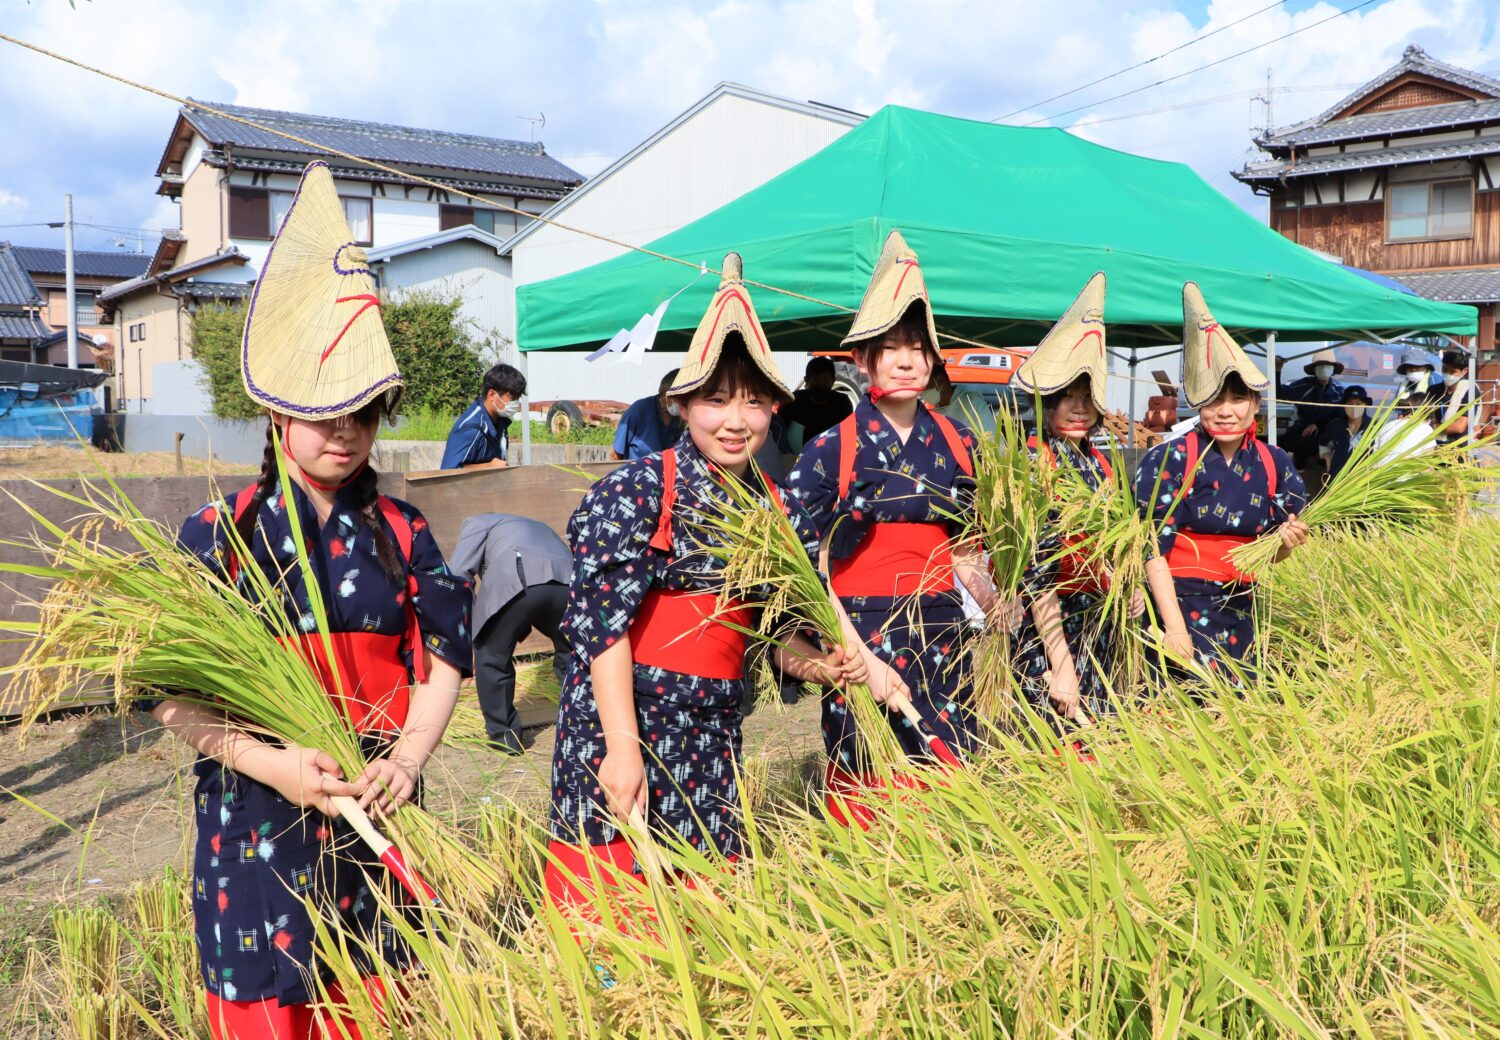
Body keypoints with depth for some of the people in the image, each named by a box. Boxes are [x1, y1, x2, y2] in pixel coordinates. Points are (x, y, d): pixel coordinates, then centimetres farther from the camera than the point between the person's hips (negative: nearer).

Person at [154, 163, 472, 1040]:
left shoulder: (402, 534, 3)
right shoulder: (219, 535, -4)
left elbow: (443, 659, 2)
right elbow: (173, 691, -7)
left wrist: (408, 756, -14)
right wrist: (272, 764, -19)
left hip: (378, 812, 2)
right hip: (255, 813, -2)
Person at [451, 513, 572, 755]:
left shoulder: (478, 523, 31)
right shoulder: (538, 527, 47)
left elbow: (459, 574, 14)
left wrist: (474, 620, 26)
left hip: (515, 580, -5)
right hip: (568, 581, 5)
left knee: (491, 658, 17)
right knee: (571, 658, 27)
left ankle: (503, 736, 23)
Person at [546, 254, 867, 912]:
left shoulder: (775, 508, 6)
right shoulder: (639, 489, -12)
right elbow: (601, 619, -15)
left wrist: (822, 665, -6)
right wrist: (622, 744, -19)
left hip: (714, 733, 6)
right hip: (624, 717, -6)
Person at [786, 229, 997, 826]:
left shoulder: (956, 443, 7)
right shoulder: (831, 450, -6)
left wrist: (993, 602, -1)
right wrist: (862, 659, -16)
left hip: (943, 638, 4)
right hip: (863, 636, -4)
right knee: (871, 805, 1)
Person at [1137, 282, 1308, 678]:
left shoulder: (1274, 463, 3)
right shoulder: (1169, 460, -10)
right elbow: (1152, 550, -13)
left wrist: (1284, 541, -13)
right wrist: (1175, 627, -19)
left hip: (1238, 612, 5)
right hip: (1177, 603, -5)